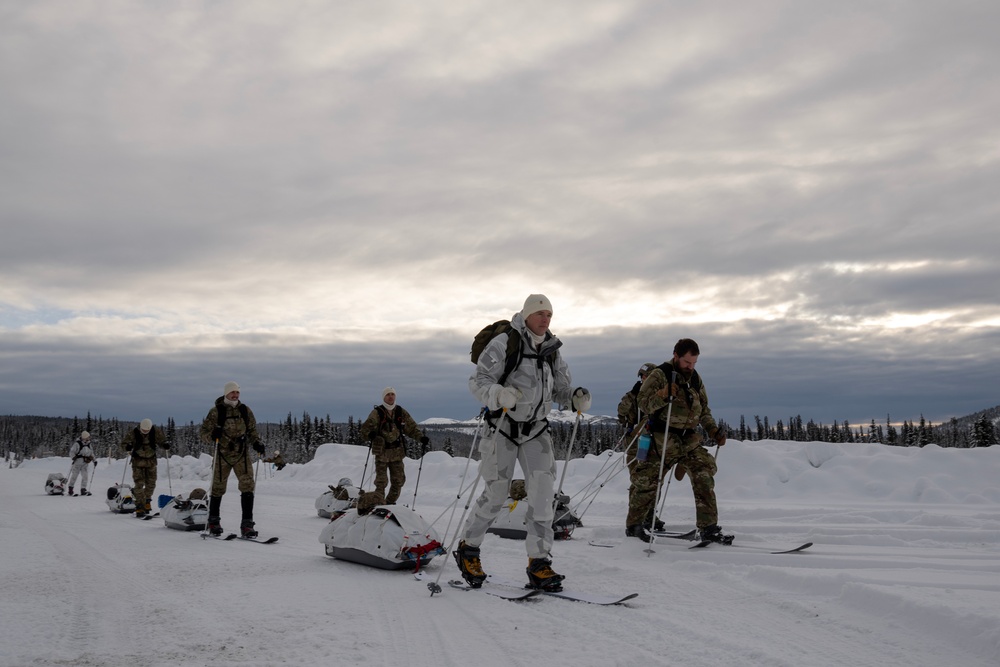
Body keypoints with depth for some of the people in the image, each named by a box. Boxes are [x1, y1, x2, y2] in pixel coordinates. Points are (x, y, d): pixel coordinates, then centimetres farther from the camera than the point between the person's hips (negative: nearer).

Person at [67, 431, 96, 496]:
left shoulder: (88, 444, 12)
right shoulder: (77, 444, -9)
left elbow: (91, 453, 22)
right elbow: (72, 452, -10)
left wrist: (94, 460, 18)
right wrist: (73, 458, -26)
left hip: (85, 464, 6)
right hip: (77, 462, -6)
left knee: (85, 476, -2)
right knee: (74, 475, 0)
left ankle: (83, 490, 1)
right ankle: (70, 490, 9)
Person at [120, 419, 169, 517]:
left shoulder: (156, 432, -8)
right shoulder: (133, 433, -13)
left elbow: (161, 442, 4)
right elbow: (124, 443, -5)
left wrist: (165, 445, -18)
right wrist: (128, 447, -27)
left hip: (151, 460, 3)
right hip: (138, 460, -2)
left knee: (151, 484, 9)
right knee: (139, 484, -8)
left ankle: (146, 501, 33)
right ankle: (140, 507, -3)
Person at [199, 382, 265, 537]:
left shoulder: (246, 411, 7)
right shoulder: (216, 411, -2)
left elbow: (252, 431, 16)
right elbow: (204, 432, 0)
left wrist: (257, 443, -3)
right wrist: (213, 435, -23)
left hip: (242, 454, 2)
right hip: (222, 454, -2)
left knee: (248, 486, -9)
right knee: (218, 488, 9)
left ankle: (247, 524, -7)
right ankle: (213, 521, 29)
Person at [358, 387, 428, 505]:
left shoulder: (401, 412, 10)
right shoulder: (377, 413, -4)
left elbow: (412, 427, 14)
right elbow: (366, 427, -11)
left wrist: (421, 437, 0)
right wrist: (369, 434, -33)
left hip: (397, 452, 5)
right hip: (382, 451, -5)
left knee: (399, 480, 8)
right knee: (381, 481, -8)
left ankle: (390, 502, 25)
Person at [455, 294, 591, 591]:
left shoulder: (552, 349, 7)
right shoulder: (504, 343, -11)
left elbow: (561, 388, 12)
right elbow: (478, 380, -15)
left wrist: (576, 397, -11)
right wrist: (499, 394, -35)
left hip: (536, 430, 5)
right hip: (505, 426, -4)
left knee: (544, 493, -8)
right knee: (496, 494, 1)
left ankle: (539, 563, -1)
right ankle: (468, 549, 23)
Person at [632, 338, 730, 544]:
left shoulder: (695, 379, 13)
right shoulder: (660, 375, -7)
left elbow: (704, 410, 22)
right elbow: (644, 403, -14)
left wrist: (714, 430, 9)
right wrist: (663, 395, -30)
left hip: (690, 440, 6)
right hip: (664, 440, -6)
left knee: (704, 479, -3)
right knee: (648, 481, 0)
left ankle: (708, 527, 2)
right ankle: (634, 525, 16)